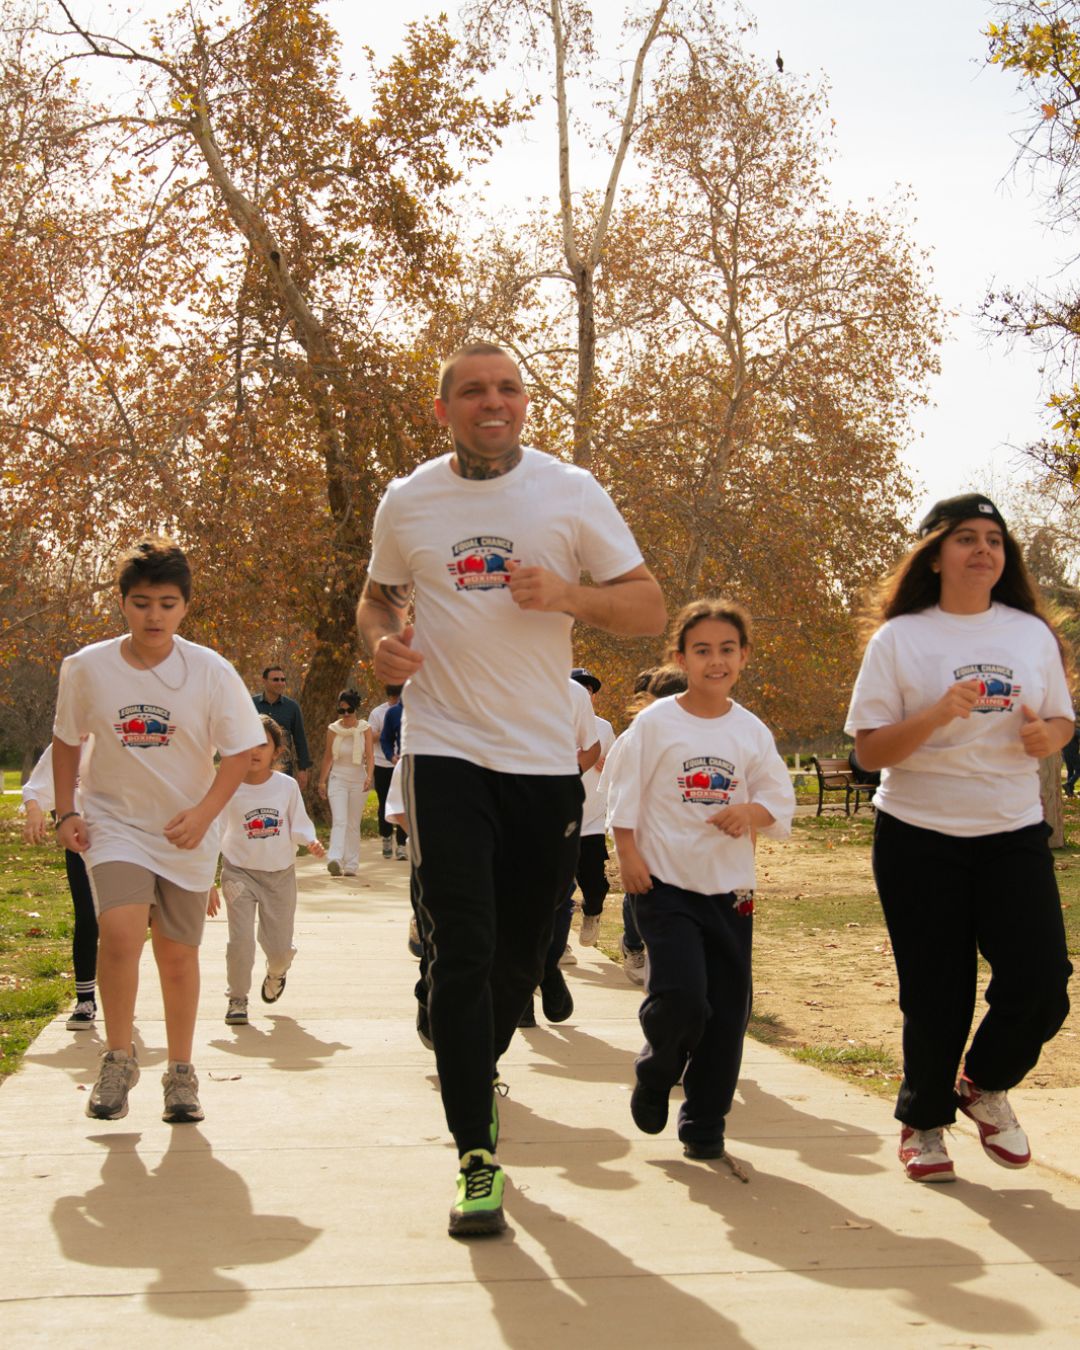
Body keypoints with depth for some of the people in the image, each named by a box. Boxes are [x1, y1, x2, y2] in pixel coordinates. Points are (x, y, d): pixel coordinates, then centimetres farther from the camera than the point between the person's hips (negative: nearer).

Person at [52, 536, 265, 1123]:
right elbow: (66, 741, 8)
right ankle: (118, 1059, 0)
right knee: (120, 931, -22)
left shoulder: (211, 672, -11)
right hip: (113, 822, 0)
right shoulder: (86, 668, -8)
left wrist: (204, 812, -21)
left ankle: (181, 1073, 27)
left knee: (178, 953, 9)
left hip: (186, 834, 1)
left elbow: (239, 751, -7)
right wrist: (65, 812, 1)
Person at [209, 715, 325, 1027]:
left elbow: (298, 825, 4)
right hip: (239, 871, -2)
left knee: (279, 948, 5)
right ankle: (237, 999, 6)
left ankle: (276, 972, 41)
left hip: (280, 873, 2)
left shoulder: (287, 785, -6)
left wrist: (311, 843, -18)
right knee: (240, 939, -15)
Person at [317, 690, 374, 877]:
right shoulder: (333, 729, 1)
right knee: (339, 821, -16)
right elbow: (328, 757, 9)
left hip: (358, 780, 1)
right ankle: (334, 860, -28)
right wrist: (322, 781, 9)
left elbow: (370, 756, -7)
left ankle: (351, 865, 10)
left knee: (353, 824, 6)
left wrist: (369, 777, -22)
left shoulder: (365, 729, -1)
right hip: (337, 778, -1)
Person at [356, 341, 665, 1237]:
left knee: (523, 951, 12)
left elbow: (649, 607, 1)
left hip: (546, 758, 1)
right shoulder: (407, 502, 5)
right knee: (463, 952, -10)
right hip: (446, 751, -1)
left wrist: (567, 595, -18)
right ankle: (479, 1159, -4)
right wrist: (381, 642, -3)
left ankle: (478, 1066, 42)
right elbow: (379, 596, 21)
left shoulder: (571, 492, 1)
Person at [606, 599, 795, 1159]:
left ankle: (704, 1122, 20)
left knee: (728, 1010, 4)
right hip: (664, 883, -4)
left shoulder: (752, 731, 5)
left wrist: (751, 812, -13)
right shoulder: (655, 723, -5)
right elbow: (623, 793, -1)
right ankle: (655, 1075, 17)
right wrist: (627, 854, -9)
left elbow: (780, 802, 7)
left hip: (729, 888, 4)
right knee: (682, 997, -16)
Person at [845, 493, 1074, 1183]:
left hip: (1014, 833, 3)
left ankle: (986, 1087, 22)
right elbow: (870, 751, -6)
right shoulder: (900, 639, -3)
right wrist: (939, 714, -22)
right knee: (937, 995, 2)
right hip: (921, 836, -3)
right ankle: (924, 1121, 25)